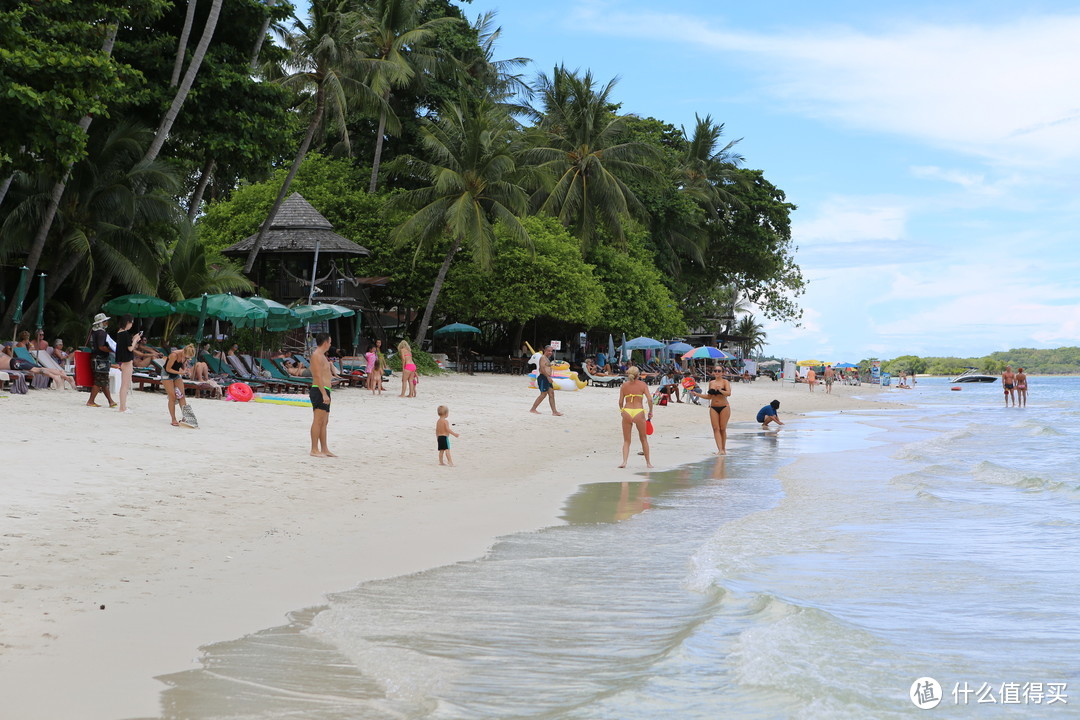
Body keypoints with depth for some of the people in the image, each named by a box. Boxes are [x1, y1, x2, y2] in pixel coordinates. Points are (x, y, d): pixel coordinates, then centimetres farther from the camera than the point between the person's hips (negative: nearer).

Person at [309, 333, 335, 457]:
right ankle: (314, 450, -12)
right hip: (319, 391, -11)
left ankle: (324, 449, 15)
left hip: (324, 392, 11)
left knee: (324, 422, 12)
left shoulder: (321, 356, 21)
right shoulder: (317, 355, -12)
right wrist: (324, 394, -24)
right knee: (318, 421, -11)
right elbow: (318, 376, -20)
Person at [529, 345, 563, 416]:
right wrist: (548, 377, -24)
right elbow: (542, 368, -21)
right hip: (543, 377, -10)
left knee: (551, 393, 4)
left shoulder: (547, 358, 21)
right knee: (543, 394, -9)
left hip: (547, 378, 10)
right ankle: (533, 409, -3)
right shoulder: (543, 357, -10)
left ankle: (554, 411, 2)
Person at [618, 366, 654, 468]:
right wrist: (650, 412, 6)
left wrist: (622, 411, 23)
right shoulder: (642, 384, 1)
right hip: (639, 412, -1)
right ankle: (648, 462, 21)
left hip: (627, 411, 1)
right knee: (643, 439, 16)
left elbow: (620, 401, 5)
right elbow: (650, 399, -7)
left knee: (626, 441, 9)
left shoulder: (624, 385, 6)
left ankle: (624, 461, -10)